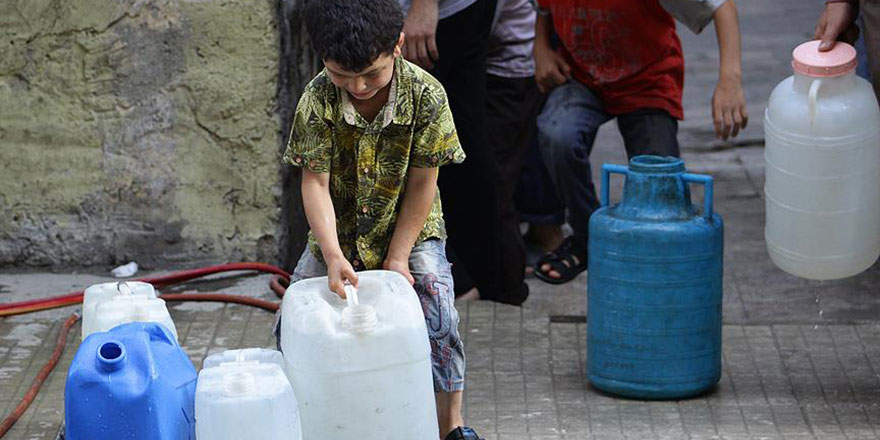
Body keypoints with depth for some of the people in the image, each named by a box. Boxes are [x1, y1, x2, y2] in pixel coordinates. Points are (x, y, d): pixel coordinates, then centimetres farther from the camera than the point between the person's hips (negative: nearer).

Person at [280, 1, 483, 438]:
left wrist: (398, 257, -15)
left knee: (438, 315, -20)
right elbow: (315, 181, -19)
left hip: (409, 228, -2)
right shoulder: (318, 100, -20)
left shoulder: (427, 96, -21)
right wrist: (333, 256, -31)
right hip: (338, 231, 2)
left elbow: (422, 182, -13)